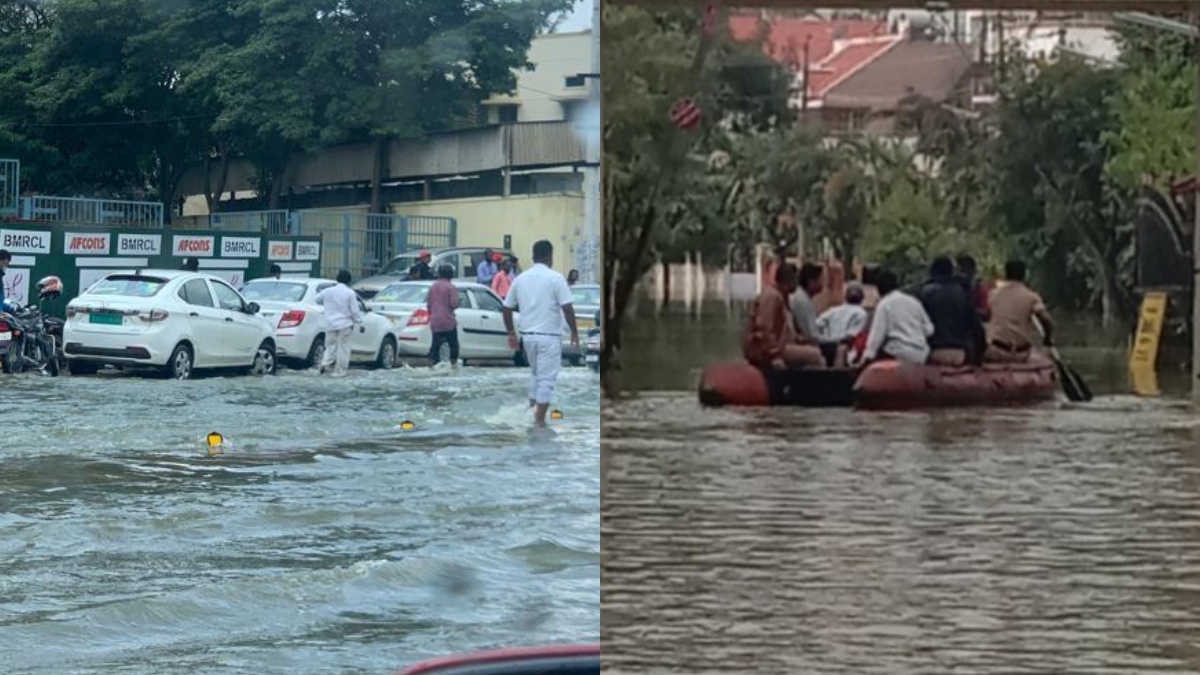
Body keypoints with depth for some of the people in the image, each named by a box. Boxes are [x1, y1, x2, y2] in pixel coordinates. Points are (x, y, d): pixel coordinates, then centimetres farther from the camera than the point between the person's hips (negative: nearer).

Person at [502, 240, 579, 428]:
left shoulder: (520, 279, 6)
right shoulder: (555, 278, -9)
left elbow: (507, 308, 9)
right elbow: (567, 308, -14)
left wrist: (511, 333, 18)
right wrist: (574, 332, -3)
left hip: (528, 335, 5)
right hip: (549, 336, -5)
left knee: (536, 373, 22)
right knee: (547, 378, 1)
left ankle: (532, 407, 17)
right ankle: (539, 419, -1)